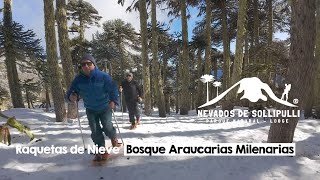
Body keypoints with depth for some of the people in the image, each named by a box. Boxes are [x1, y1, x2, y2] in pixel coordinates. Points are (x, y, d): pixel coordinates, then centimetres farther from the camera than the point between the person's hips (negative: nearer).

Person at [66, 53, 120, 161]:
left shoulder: (103, 76, -20)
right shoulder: (79, 79, -11)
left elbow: (113, 89, -17)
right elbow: (71, 91, -7)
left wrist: (113, 100, -33)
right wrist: (71, 97, -31)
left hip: (105, 108, -3)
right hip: (90, 109, 3)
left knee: (107, 127, -7)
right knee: (95, 131, 1)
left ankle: (114, 138, 27)